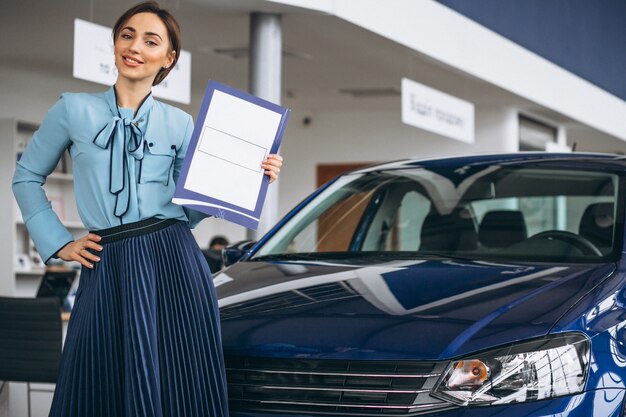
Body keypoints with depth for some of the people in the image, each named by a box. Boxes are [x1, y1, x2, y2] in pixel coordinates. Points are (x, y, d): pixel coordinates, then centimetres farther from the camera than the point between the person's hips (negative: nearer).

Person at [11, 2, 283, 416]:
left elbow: (188, 209, 11)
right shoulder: (74, 109, 5)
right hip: (108, 270, -1)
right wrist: (57, 242, 6)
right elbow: (27, 177, 14)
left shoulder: (181, 124, 9)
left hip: (174, 262, 1)